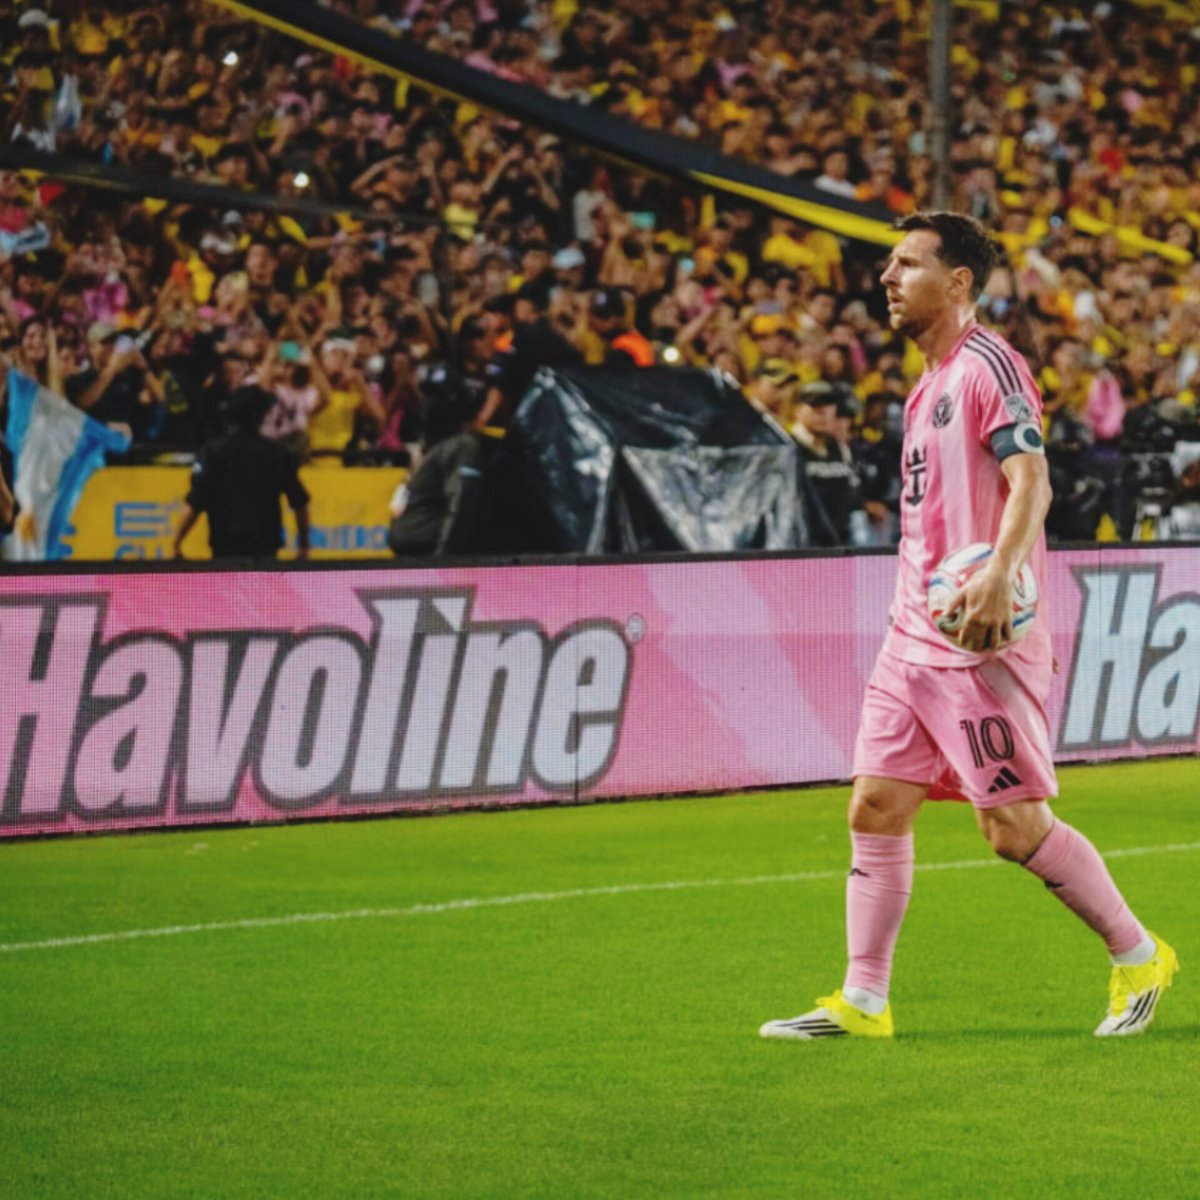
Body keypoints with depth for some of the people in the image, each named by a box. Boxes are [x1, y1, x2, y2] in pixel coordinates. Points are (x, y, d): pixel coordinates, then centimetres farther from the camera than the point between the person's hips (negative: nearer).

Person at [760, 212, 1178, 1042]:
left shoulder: (988, 365, -9)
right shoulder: (932, 382, 19)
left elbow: (1031, 481, -21)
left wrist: (999, 575, -35)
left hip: (981, 634, -9)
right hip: (916, 633, 9)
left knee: (1015, 825, -7)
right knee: (876, 806, 2)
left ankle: (1139, 957, 9)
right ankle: (863, 1002, 4)